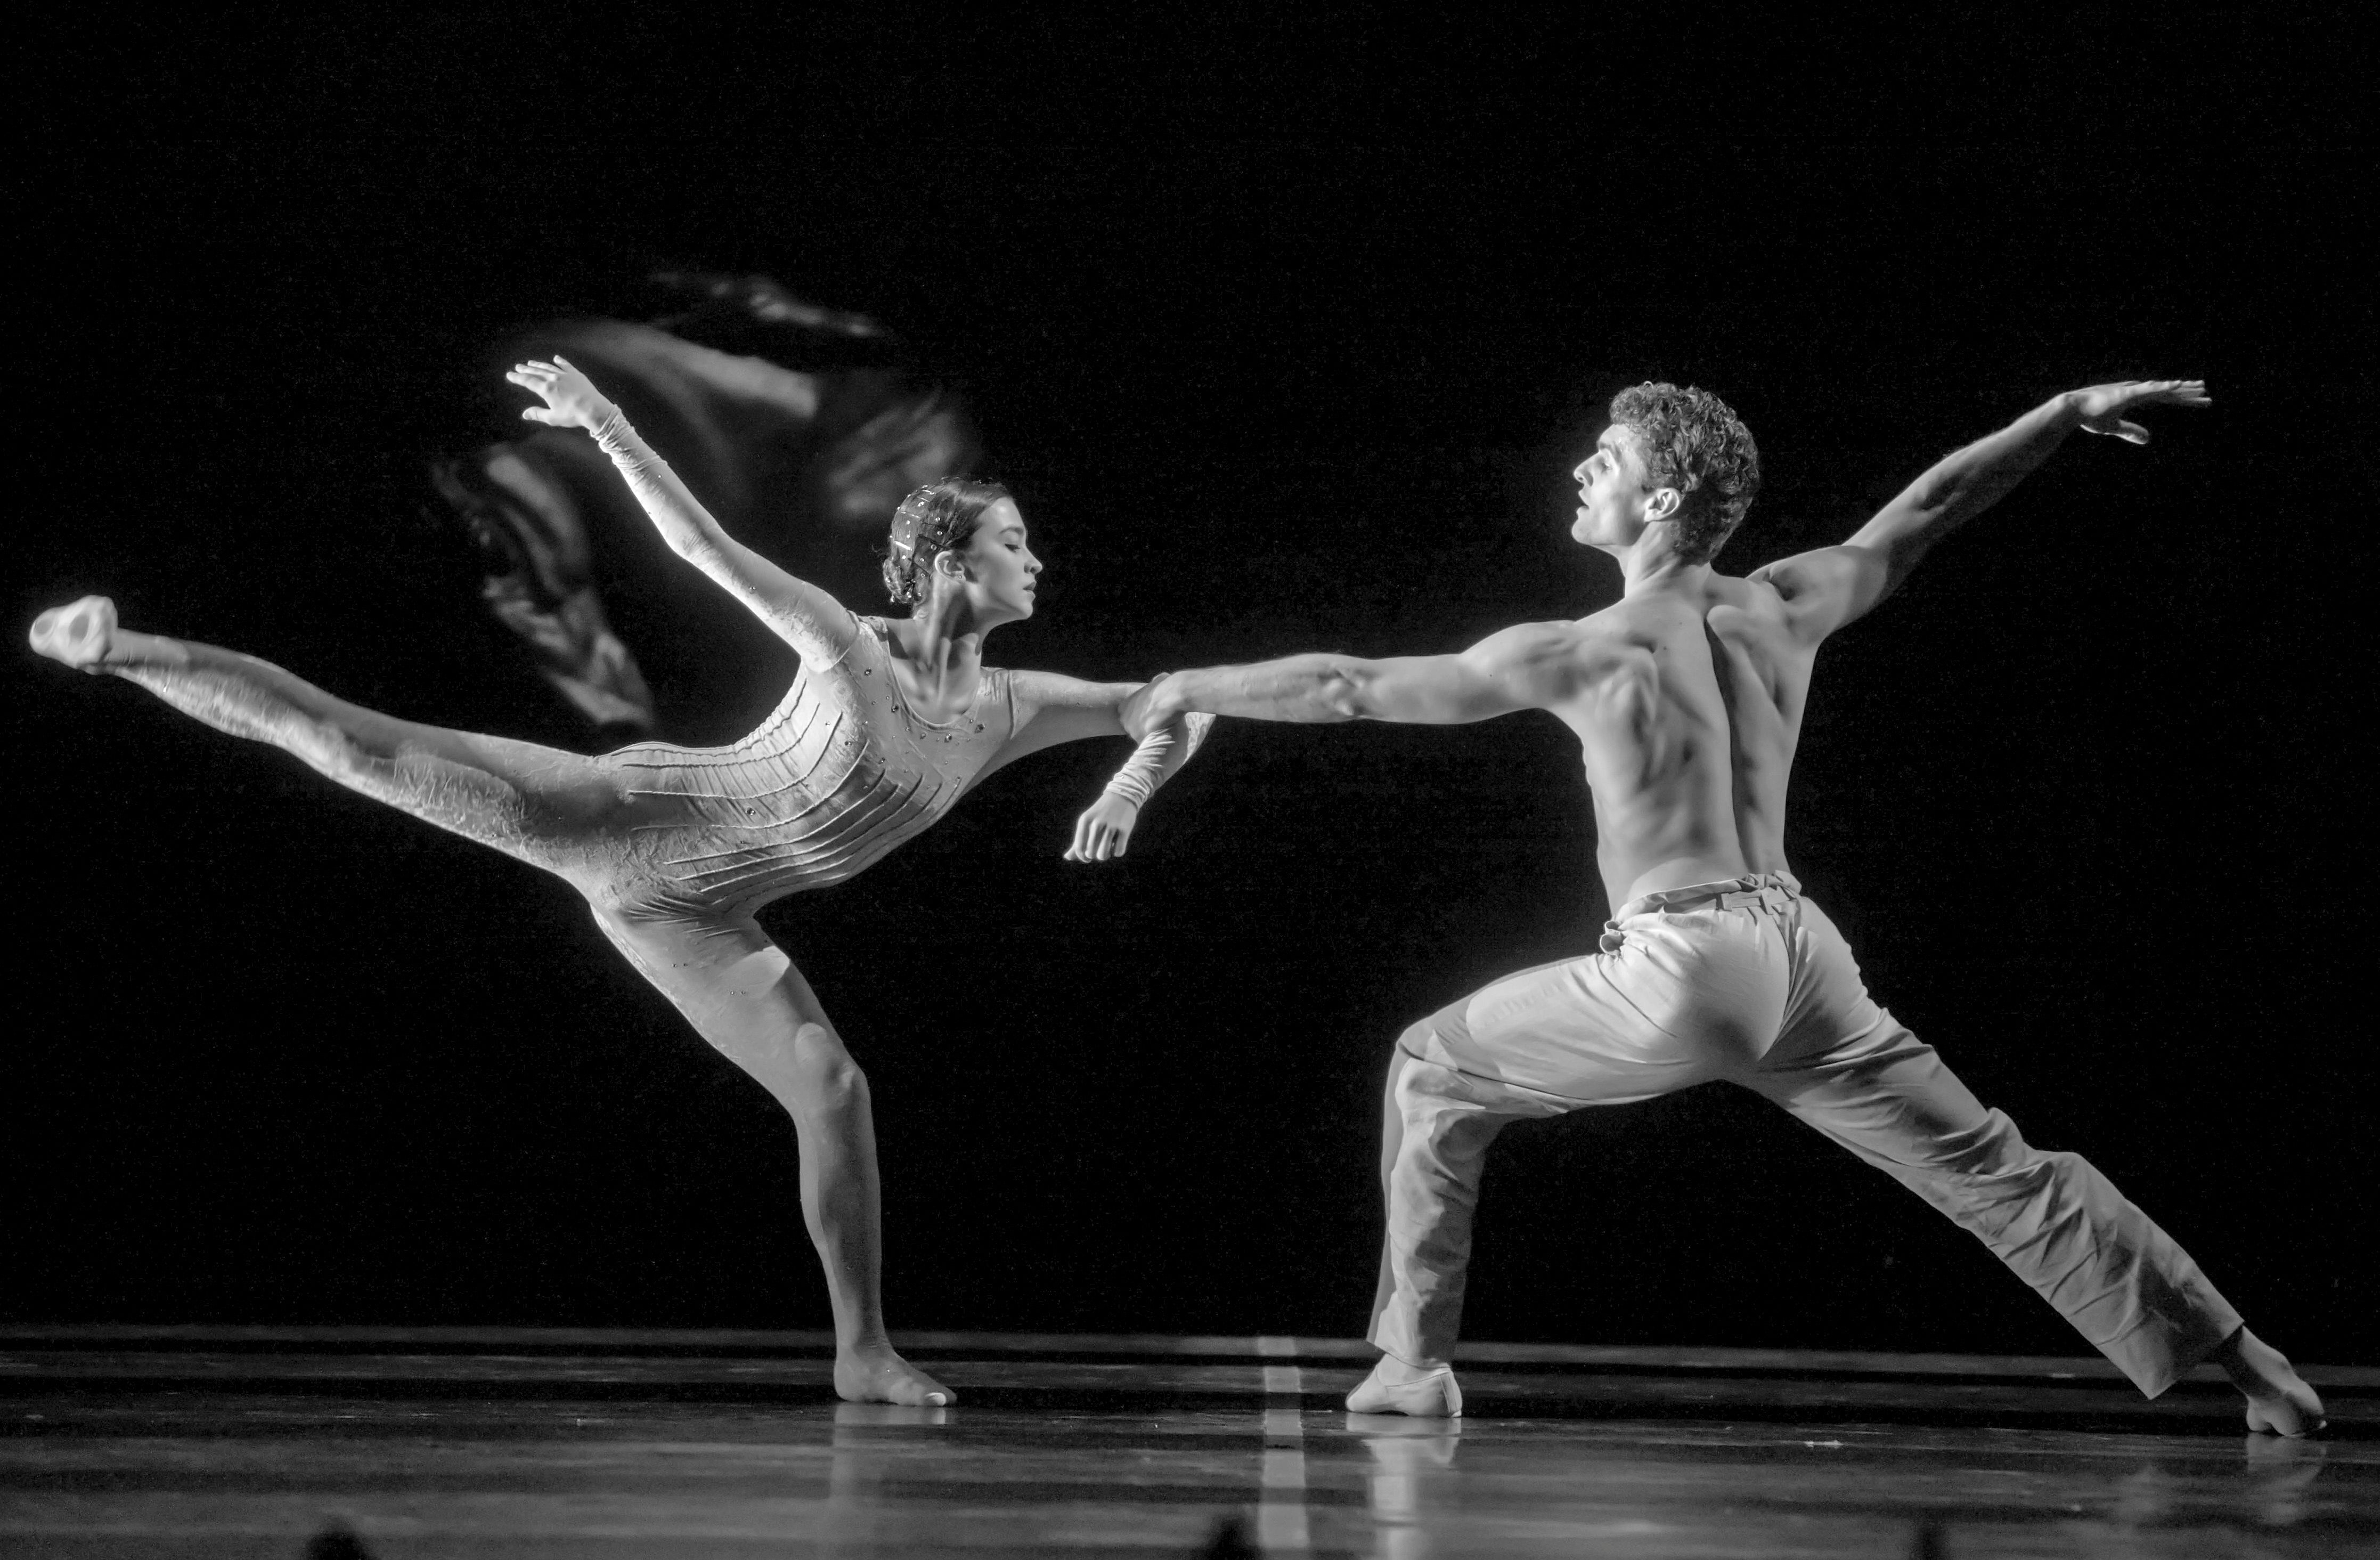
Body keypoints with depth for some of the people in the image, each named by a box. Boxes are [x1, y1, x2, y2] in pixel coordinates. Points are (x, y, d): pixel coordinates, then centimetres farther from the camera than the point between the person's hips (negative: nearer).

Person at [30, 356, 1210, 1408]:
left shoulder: (1011, 710, -3)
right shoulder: (847, 645, -16)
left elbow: (1178, 713, 4)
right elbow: (697, 541, -17)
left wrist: (1129, 787, -17)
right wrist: (605, 423, -27)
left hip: (688, 917, 5)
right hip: (627, 812, -5)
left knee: (833, 1087, -7)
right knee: (350, 740, -15)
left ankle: (863, 1352, 3)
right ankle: (121, 651, -3)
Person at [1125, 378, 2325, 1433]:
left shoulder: (1581, 653, -7)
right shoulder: (1784, 607, 7)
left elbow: (1349, 684, -2)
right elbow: (1932, 506, 19)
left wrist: (1190, 689, 10)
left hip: (1682, 967, -6)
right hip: (1803, 955, 6)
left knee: (1433, 1069, 14)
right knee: (1993, 1171, 10)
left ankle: (1415, 1363, 11)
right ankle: (2249, 1364, 7)